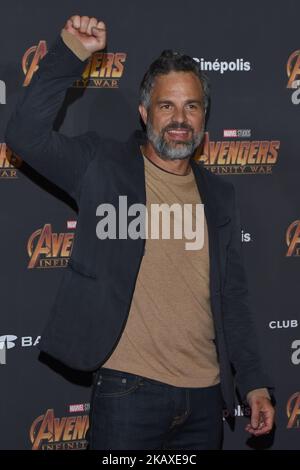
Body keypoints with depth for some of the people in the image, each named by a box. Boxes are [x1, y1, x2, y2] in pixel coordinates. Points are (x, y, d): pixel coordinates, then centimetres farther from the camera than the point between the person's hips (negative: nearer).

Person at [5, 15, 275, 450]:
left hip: (206, 398, 5)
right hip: (129, 392, -4)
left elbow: (233, 297, 14)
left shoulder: (220, 195, 11)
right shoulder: (102, 167, -1)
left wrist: (255, 383, 8)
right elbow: (26, 134, -14)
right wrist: (70, 54, -19)